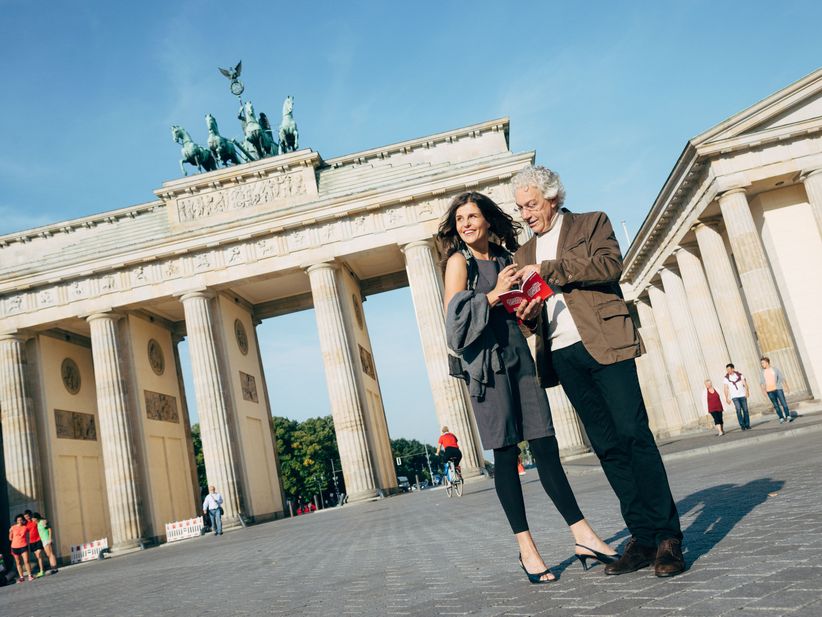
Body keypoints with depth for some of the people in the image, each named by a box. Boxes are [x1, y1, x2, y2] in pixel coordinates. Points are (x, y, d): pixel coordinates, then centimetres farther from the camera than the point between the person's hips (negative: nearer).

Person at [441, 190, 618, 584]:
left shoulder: (505, 258, 17)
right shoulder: (459, 261, 1)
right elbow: (455, 318, -9)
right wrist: (493, 295, -15)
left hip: (517, 353, 5)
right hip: (486, 361, -5)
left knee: (545, 446, 2)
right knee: (506, 455, -2)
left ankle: (583, 536, 5)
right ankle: (526, 548, 4)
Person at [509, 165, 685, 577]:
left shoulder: (591, 223, 9)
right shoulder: (524, 254, 22)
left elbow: (610, 265, -10)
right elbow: (533, 317, 22)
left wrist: (548, 268, -11)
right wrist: (527, 314, -3)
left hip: (604, 343, -4)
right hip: (563, 356, 5)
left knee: (633, 435, -10)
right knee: (607, 447, 3)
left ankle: (668, 537, -4)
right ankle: (642, 536, 7)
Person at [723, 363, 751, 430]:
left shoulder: (740, 375, 2)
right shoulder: (725, 378, 1)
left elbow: (745, 384, -6)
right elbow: (725, 388, 1)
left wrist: (747, 391, -21)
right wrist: (727, 398, -3)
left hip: (742, 395, 1)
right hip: (734, 397, -1)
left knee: (745, 410, 2)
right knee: (738, 409, -16)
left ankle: (747, 424, 15)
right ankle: (742, 425, -10)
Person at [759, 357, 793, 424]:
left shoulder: (775, 369, 4)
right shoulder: (762, 372, 8)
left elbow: (782, 378, 4)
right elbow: (761, 382, 3)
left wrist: (786, 386, -2)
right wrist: (763, 390, -10)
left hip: (778, 389, -2)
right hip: (769, 391, 2)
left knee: (783, 403, -8)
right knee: (776, 405, 3)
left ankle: (788, 416, -2)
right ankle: (781, 418, 7)